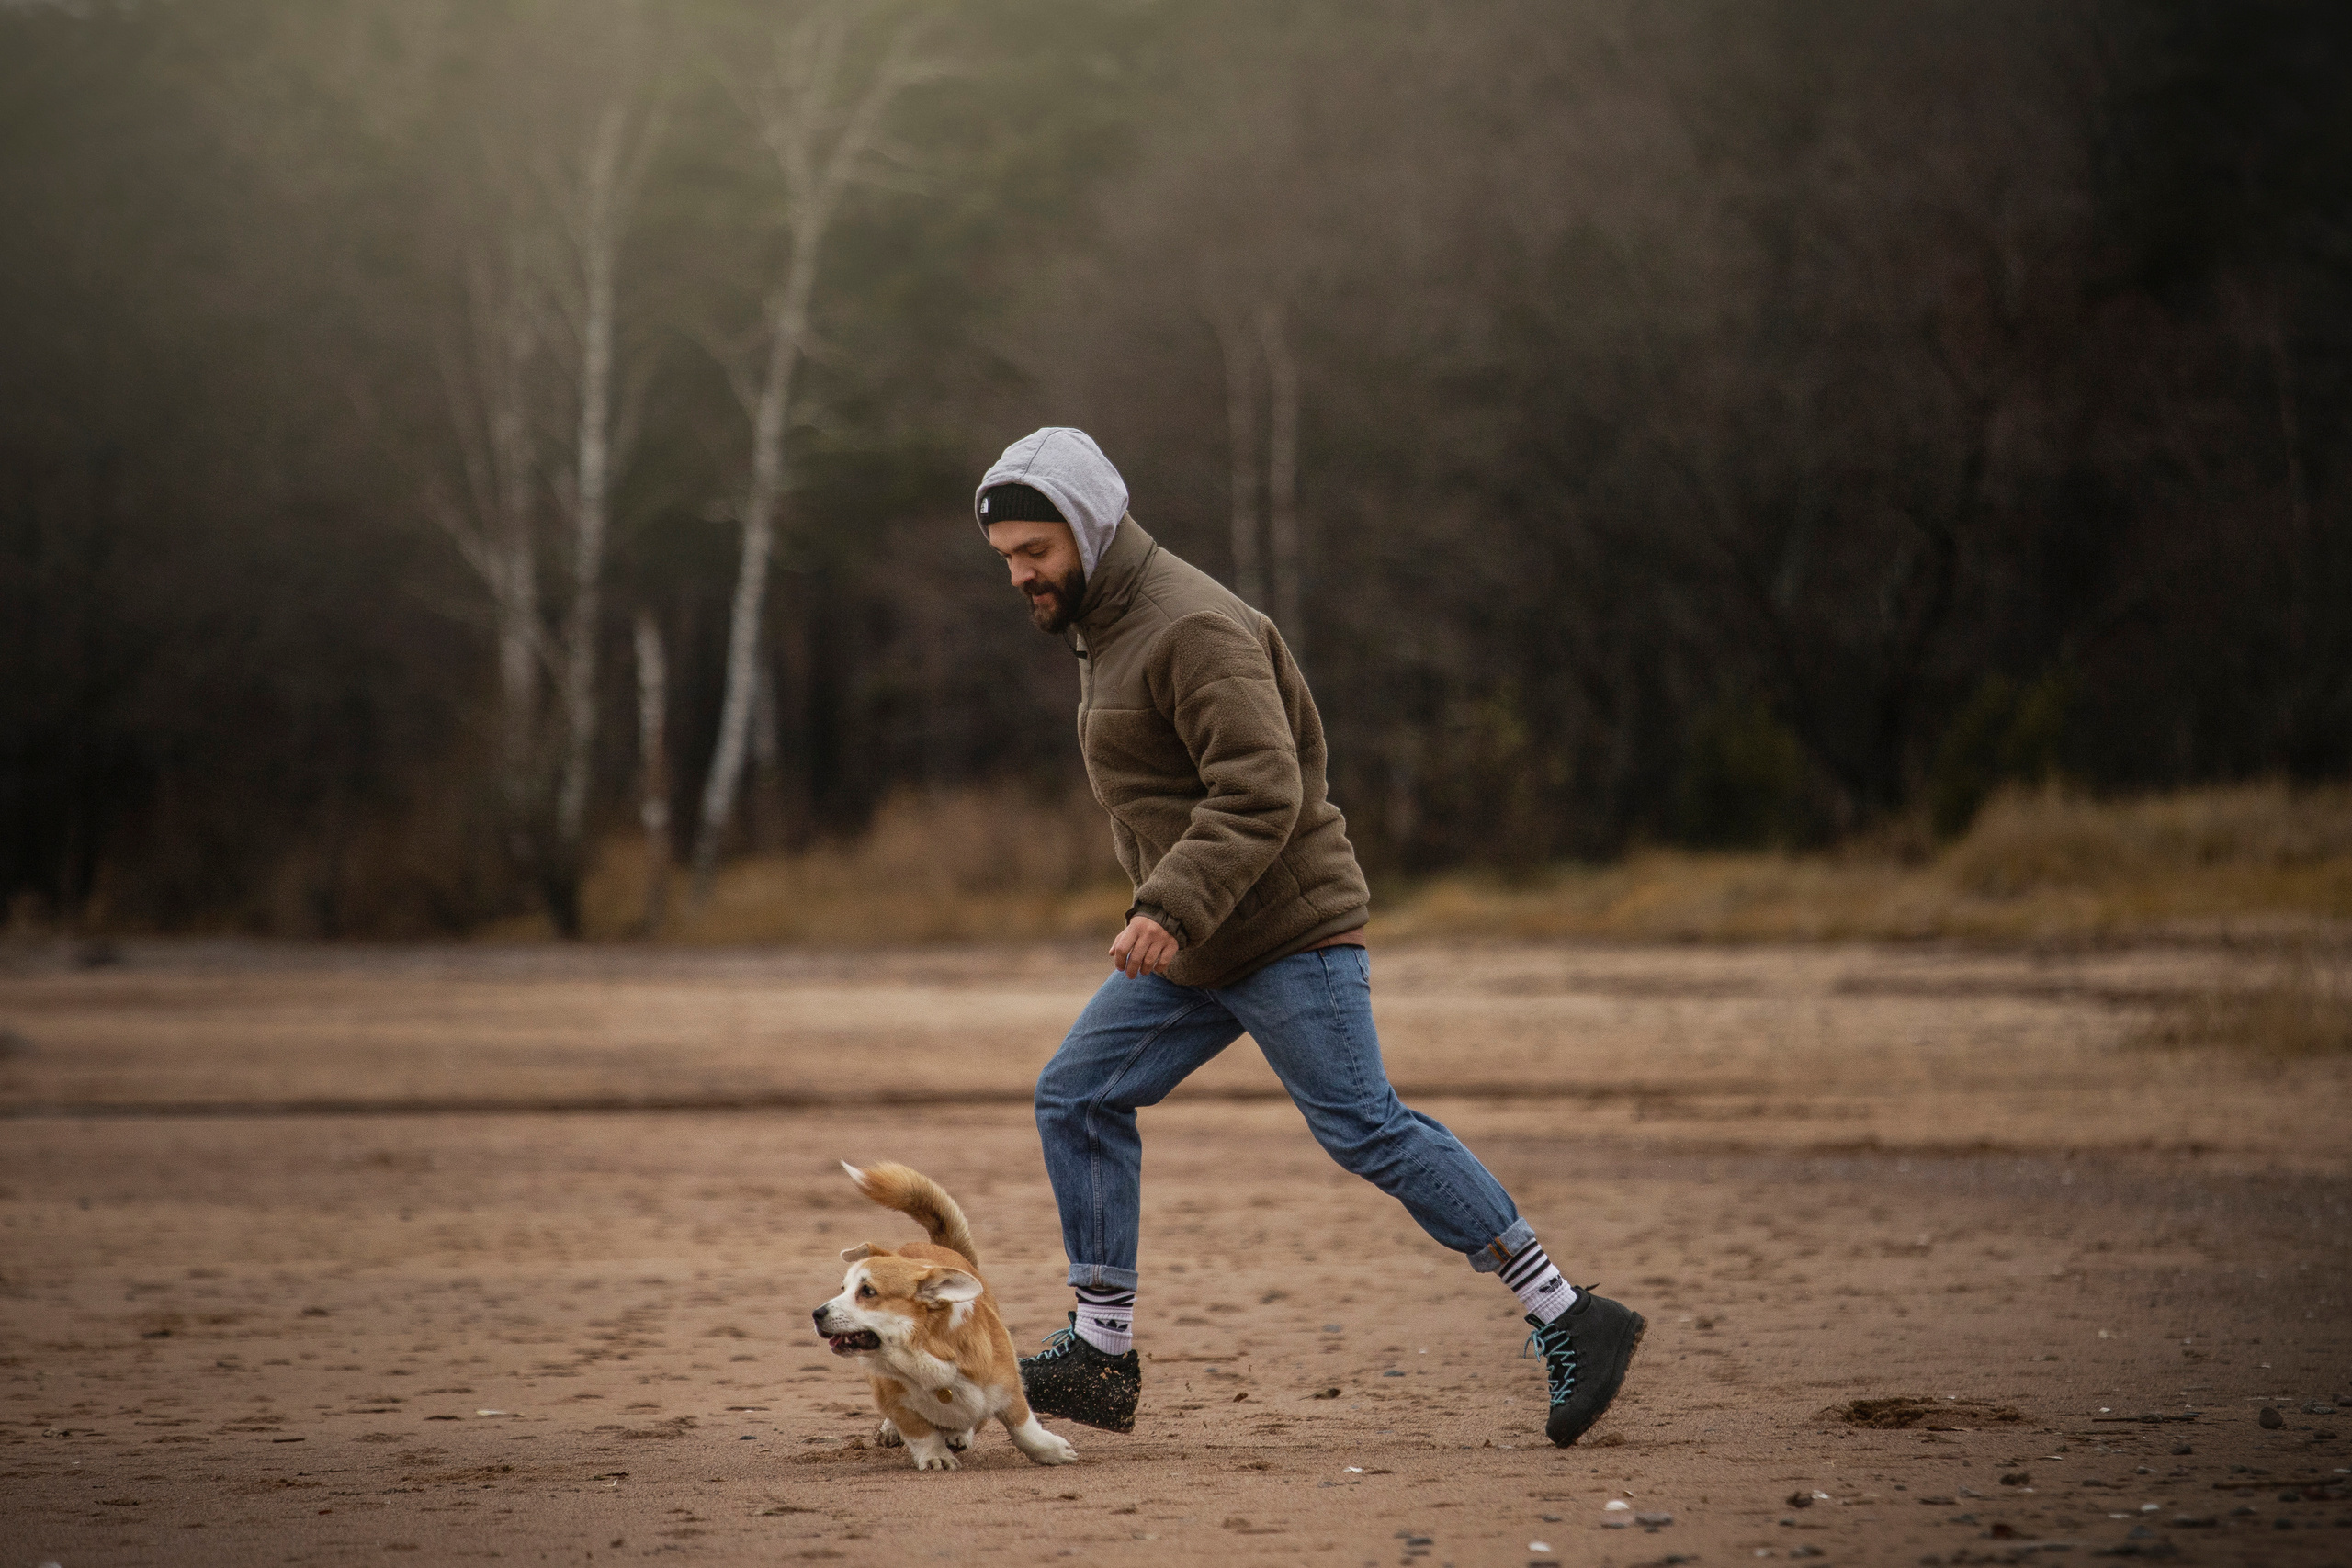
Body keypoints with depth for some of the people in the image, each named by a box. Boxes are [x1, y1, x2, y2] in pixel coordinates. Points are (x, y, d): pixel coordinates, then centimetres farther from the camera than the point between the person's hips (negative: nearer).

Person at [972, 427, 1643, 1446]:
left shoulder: (1192, 627, -18)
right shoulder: (1104, 629, 15)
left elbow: (1261, 790, -27)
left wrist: (1173, 905, -35)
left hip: (1288, 937, -10)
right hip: (1196, 949, 10)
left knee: (1365, 1129, -12)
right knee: (1077, 1099, 5)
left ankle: (1570, 1323, -7)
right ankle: (1102, 1360, 8)